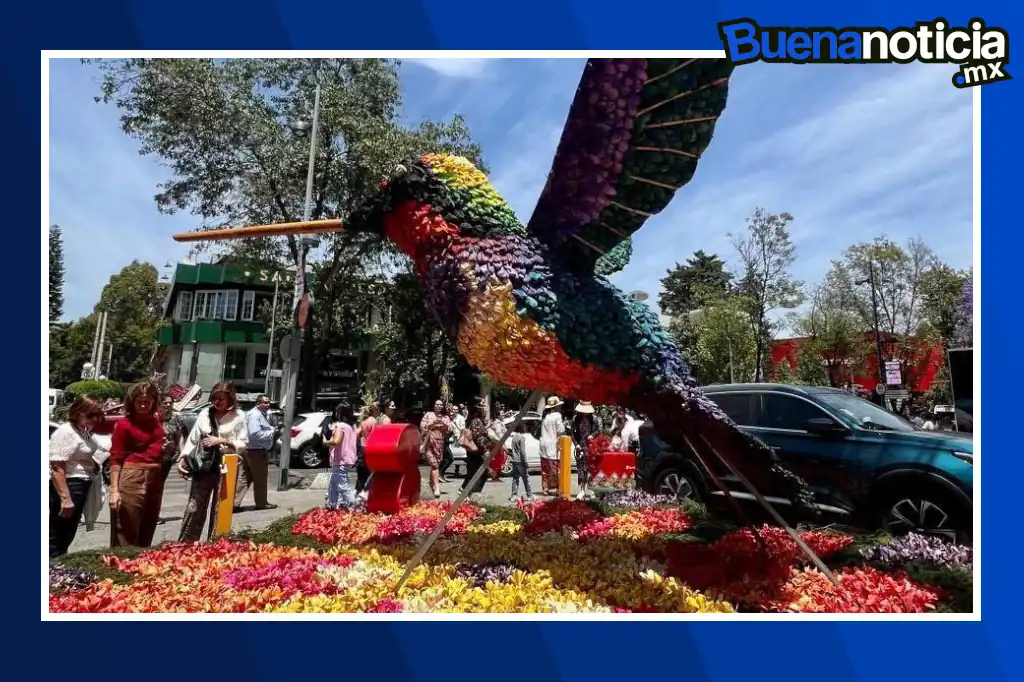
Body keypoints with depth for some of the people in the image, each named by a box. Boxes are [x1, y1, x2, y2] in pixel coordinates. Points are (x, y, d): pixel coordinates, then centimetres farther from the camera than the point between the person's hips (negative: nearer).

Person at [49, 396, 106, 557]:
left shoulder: (84, 432, 11)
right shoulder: (65, 432, -16)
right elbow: (57, 468, -23)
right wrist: (65, 498, -26)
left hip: (81, 487, 9)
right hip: (67, 487, -9)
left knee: (68, 536, 17)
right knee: (58, 538, -2)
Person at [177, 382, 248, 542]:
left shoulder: (239, 416, -2)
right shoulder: (205, 414, 6)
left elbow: (243, 445, -3)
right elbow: (192, 439, 7)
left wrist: (222, 441, -15)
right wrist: (182, 459, -4)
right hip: (203, 466, 2)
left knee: (219, 511, 8)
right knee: (193, 509, 3)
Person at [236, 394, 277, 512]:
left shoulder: (261, 415, 17)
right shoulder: (255, 415, -17)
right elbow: (255, 433, -28)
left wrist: (272, 429, 10)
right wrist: (271, 432, -17)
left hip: (249, 450, 10)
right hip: (256, 451, -10)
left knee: (243, 478, 10)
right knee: (260, 478, 4)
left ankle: (234, 503, 12)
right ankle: (261, 503, 16)